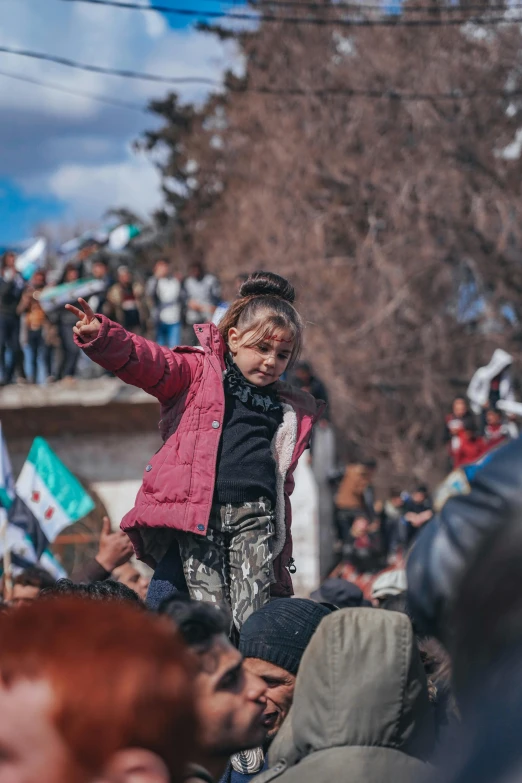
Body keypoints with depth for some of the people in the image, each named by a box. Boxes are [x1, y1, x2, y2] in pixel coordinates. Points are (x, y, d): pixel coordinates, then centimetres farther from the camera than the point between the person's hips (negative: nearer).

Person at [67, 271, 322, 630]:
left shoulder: (290, 410, 24)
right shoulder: (198, 372, 12)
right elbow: (146, 362, -4)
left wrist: (282, 543, 21)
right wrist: (101, 337, -24)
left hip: (254, 516, 3)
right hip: (198, 515, -3)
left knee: (252, 620, -8)